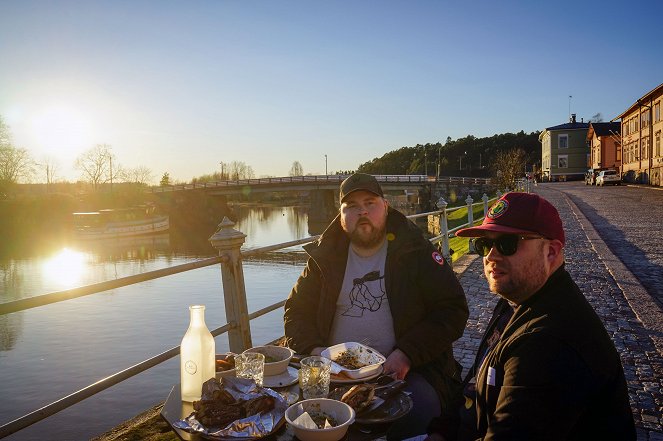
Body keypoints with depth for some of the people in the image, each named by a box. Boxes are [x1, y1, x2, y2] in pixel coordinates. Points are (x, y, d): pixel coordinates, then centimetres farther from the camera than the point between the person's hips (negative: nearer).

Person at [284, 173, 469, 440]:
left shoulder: (416, 252, 2)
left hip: (405, 371, -1)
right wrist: (314, 350, -7)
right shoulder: (325, 257, 10)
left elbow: (452, 310, -2)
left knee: (418, 410, -32)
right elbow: (296, 310, 14)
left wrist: (406, 354, -13)